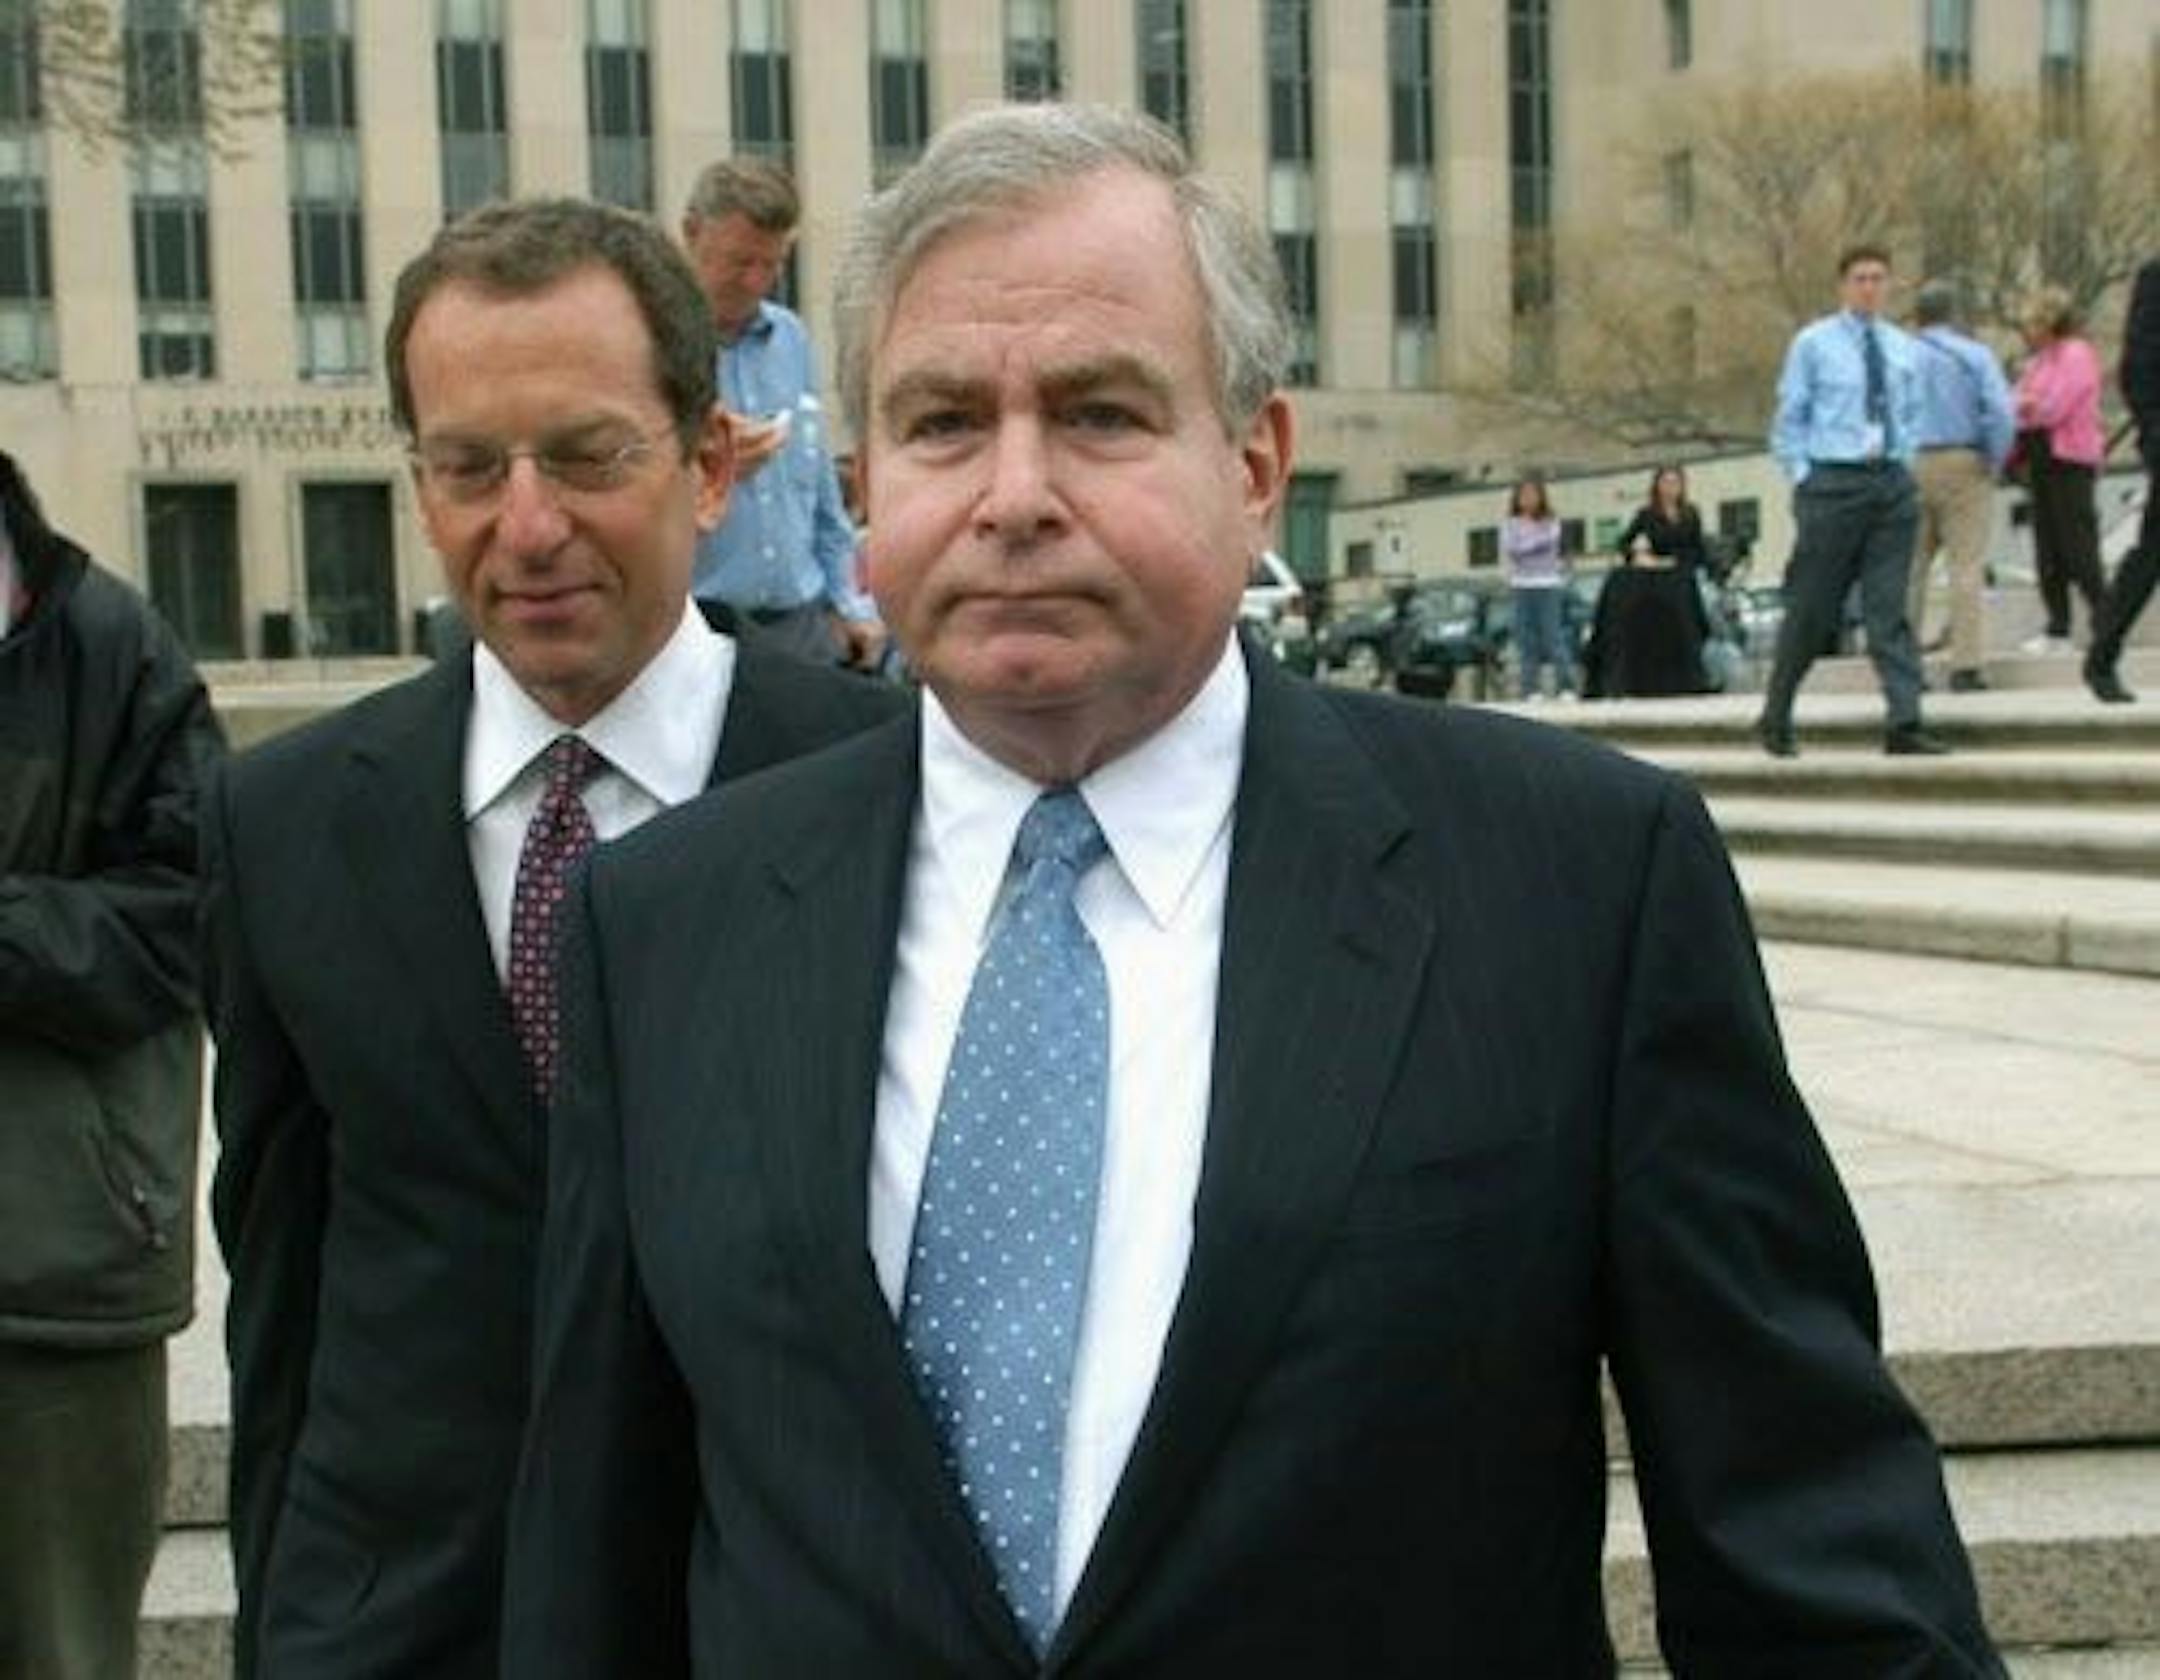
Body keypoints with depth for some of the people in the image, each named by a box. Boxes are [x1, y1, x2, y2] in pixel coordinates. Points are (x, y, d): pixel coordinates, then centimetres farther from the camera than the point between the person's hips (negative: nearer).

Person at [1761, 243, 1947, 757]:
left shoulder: (1902, 348, 11)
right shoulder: (1813, 343, 0)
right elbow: (1788, 420, 2)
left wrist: (1904, 461, 8)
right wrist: (1803, 478, -5)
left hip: (1892, 483, 3)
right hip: (1833, 483, -3)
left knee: (1889, 608, -2)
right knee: (1811, 609, 2)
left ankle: (1904, 723, -6)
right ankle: (1775, 719, 15)